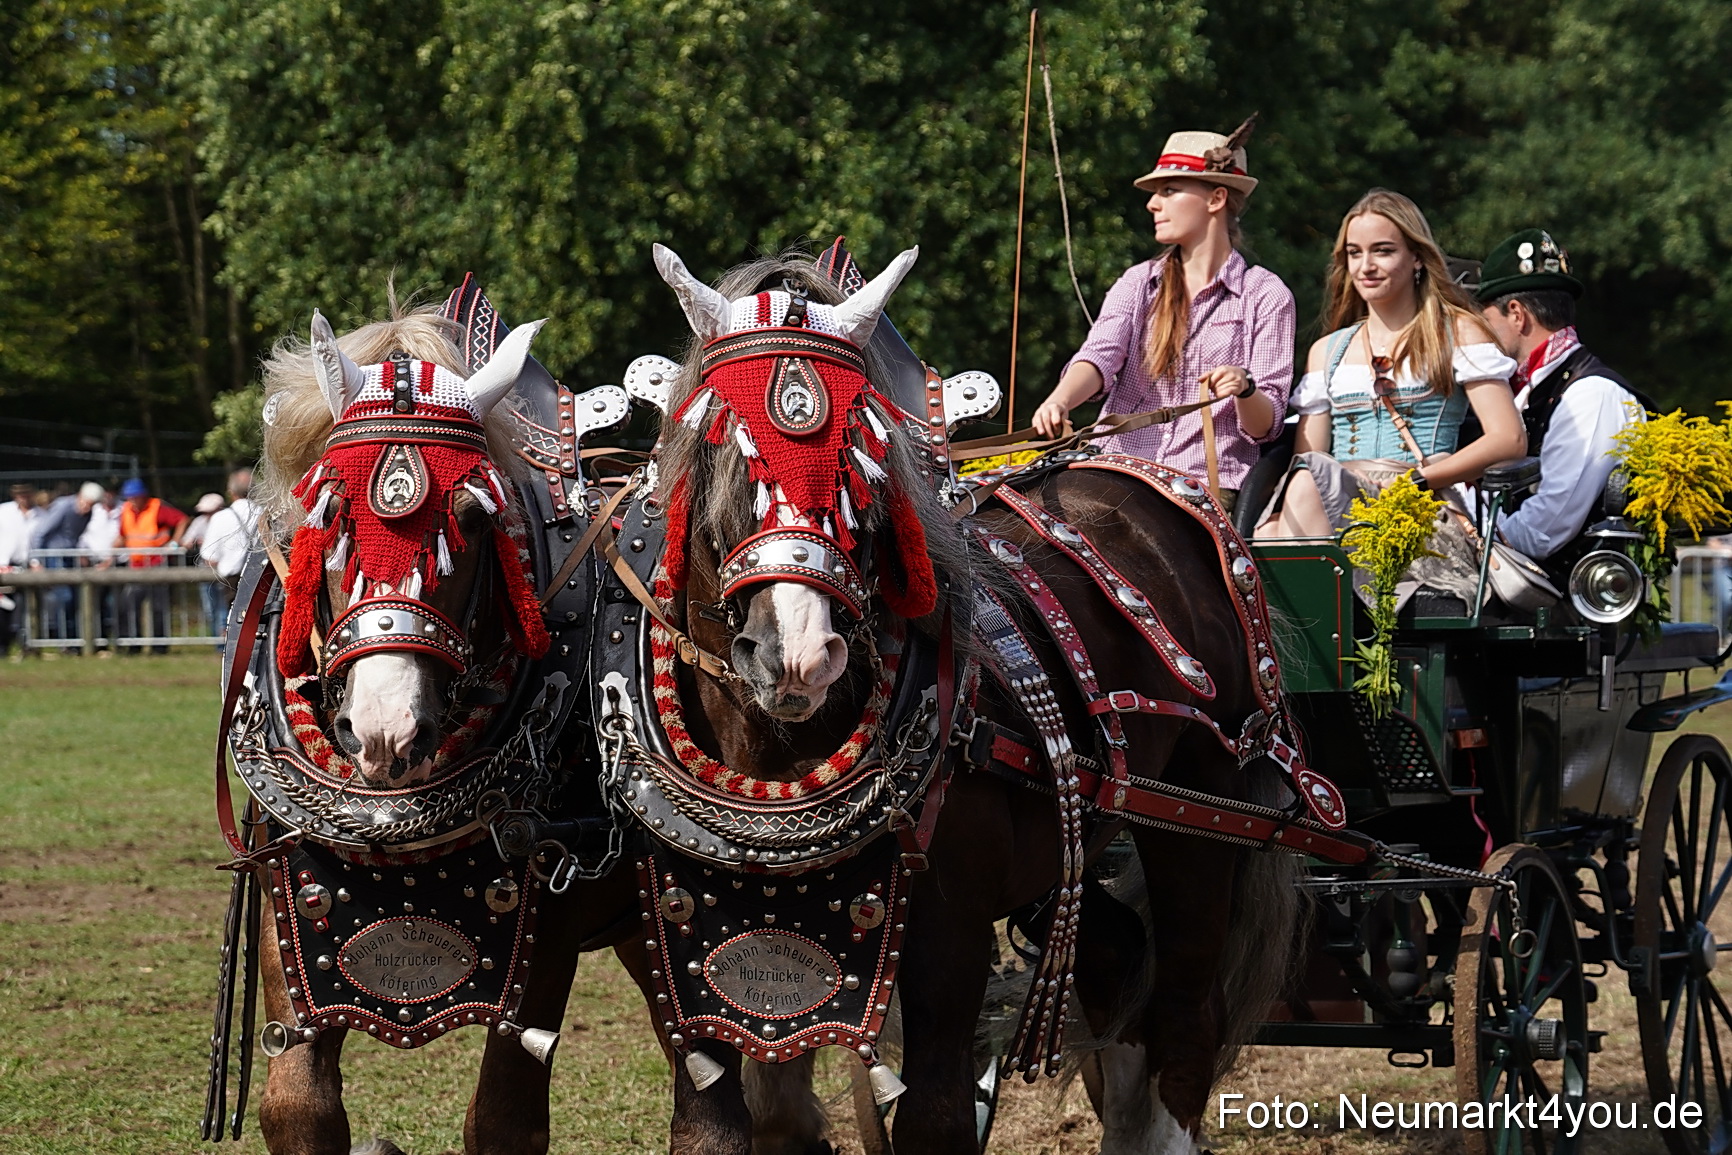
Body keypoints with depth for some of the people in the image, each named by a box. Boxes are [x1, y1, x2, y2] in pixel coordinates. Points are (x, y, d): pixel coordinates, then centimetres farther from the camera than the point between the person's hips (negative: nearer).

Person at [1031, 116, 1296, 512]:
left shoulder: (1266, 296, 5)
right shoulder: (1139, 283, 14)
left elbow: (1266, 425, 1)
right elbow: (1099, 357, -5)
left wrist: (1244, 390, -22)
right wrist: (1059, 401, -26)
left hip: (1210, 482, -3)